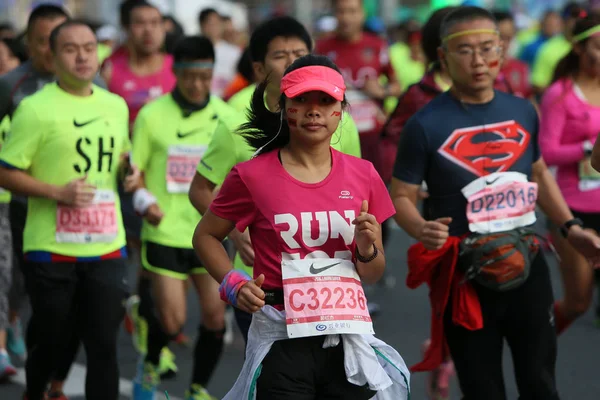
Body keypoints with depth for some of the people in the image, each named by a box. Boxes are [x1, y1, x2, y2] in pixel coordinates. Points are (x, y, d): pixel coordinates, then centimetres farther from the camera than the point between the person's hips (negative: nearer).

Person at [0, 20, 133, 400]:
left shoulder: (116, 106, 10)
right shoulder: (36, 108, -8)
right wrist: (58, 192, -20)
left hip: (107, 247, 4)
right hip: (52, 250, -4)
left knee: (104, 343, -2)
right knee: (51, 339, 9)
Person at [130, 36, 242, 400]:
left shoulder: (227, 117, 1)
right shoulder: (152, 116, -4)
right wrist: (144, 201, -16)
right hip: (166, 232, -2)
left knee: (216, 316, -4)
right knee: (172, 321, -4)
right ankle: (150, 366, 28)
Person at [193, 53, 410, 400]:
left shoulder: (363, 175, 5)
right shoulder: (254, 176, -4)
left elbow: (373, 275, 13)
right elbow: (206, 236, 8)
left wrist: (367, 248, -9)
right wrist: (234, 284, -8)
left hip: (350, 334, 3)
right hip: (283, 338, -3)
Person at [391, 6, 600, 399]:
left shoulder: (523, 112, 3)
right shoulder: (426, 125, -12)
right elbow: (402, 196, -6)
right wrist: (420, 229, -27)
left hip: (527, 268, 4)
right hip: (464, 277, -4)